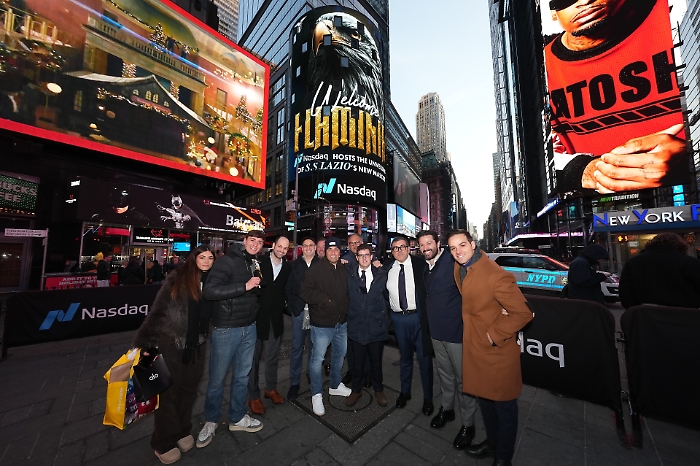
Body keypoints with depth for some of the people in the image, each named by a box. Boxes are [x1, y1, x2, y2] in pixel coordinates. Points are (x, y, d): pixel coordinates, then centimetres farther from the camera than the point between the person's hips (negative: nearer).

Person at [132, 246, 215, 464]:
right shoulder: (178, 279, -11)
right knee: (169, 391, 10)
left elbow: (212, 313, 4)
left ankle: (183, 431, 38)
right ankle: (163, 442, 31)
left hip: (196, 345, 4)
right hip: (171, 343, -3)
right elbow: (158, 310, -10)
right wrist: (144, 341, -12)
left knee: (189, 389, 16)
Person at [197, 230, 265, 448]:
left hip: (249, 329, 6)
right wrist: (245, 286, -26)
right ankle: (211, 421, 35)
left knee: (242, 376, 17)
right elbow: (209, 291, -24)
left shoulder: (255, 265, 9)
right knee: (217, 378, 11)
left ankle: (237, 418, 37)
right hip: (226, 329, -6)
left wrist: (258, 288, 3)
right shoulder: (227, 261, -12)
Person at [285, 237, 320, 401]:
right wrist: (292, 306, -2)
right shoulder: (294, 265, 4)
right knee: (296, 347, 10)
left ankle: (312, 376, 34)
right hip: (299, 312, 1)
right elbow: (288, 288, 4)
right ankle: (294, 383, 25)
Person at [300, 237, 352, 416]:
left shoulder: (344, 270, 5)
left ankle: (335, 385, 45)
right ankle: (316, 395, 28)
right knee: (317, 359, 4)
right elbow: (304, 291, -16)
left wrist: (345, 306, 5)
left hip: (341, 322, 6)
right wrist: (324, 299, -21)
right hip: (322, 324, -6)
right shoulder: (316, 269, -12)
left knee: (340, 354, 21)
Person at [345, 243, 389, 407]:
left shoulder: (381, 275, -1)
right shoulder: (349, 274, -3)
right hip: (356, 325, 0)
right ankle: (356, 389, 40)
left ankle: (378, 390, 42)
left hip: (376, 325, 0)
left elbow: (385, 294, 10)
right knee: (357, 361, 15)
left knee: (376, 361, 17)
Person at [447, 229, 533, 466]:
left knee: (504, 406, 16)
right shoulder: (459, 268, -3)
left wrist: (494, 335, -19)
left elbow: (523, 313, -22)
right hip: (474, 346, 7)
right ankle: (492, 442, 49)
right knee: (484, 398, 26)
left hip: (497, 351, -7)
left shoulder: (497, 276, -26)